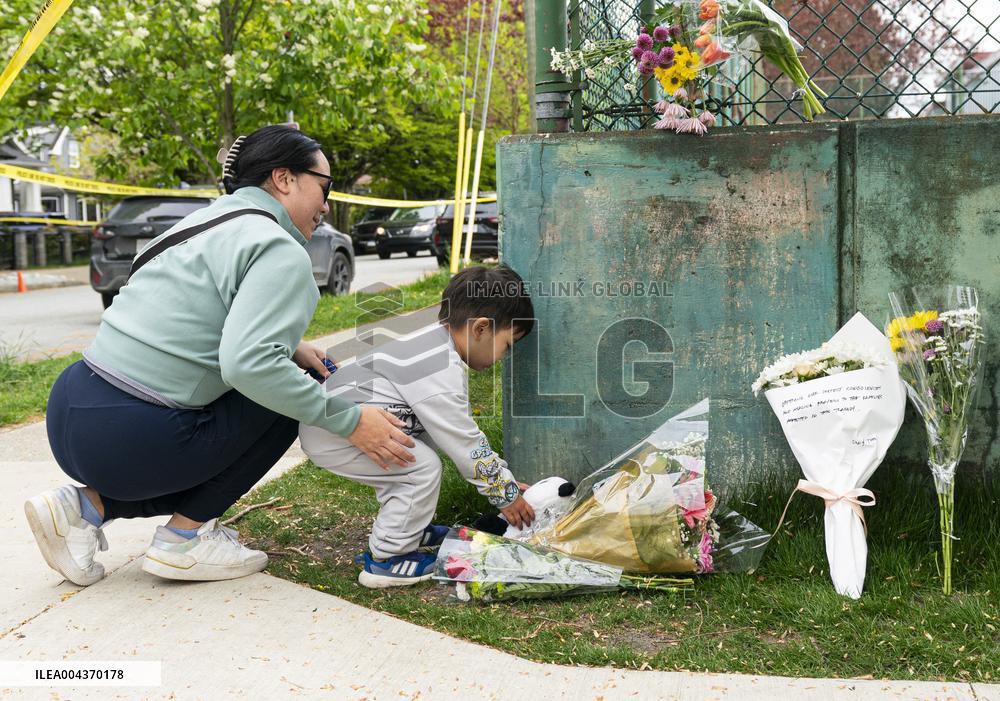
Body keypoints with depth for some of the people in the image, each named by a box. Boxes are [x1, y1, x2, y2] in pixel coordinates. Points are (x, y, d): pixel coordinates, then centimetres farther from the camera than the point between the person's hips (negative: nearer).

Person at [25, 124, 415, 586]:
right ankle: (183, 539, 5)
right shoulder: (280, 253, -12)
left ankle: (87, 505, 11)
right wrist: (348, 421, -19)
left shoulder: (211, 220, 17)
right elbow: (248, 364, -27)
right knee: (281, 406, 6)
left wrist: (289, 350, 14)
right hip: (126, 439, -9)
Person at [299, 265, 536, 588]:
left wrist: (506, 479, 15)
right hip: (331, 437, -11)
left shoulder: (436, 343, 11)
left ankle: (408, 531, 28)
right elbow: (465, 446, -17)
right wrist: (505, 494, -4)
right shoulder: (441, 373, -22)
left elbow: (466, 432, 16)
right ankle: (386, 558, -1)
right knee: (423, 469, -14)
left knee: (427, 440, 18)